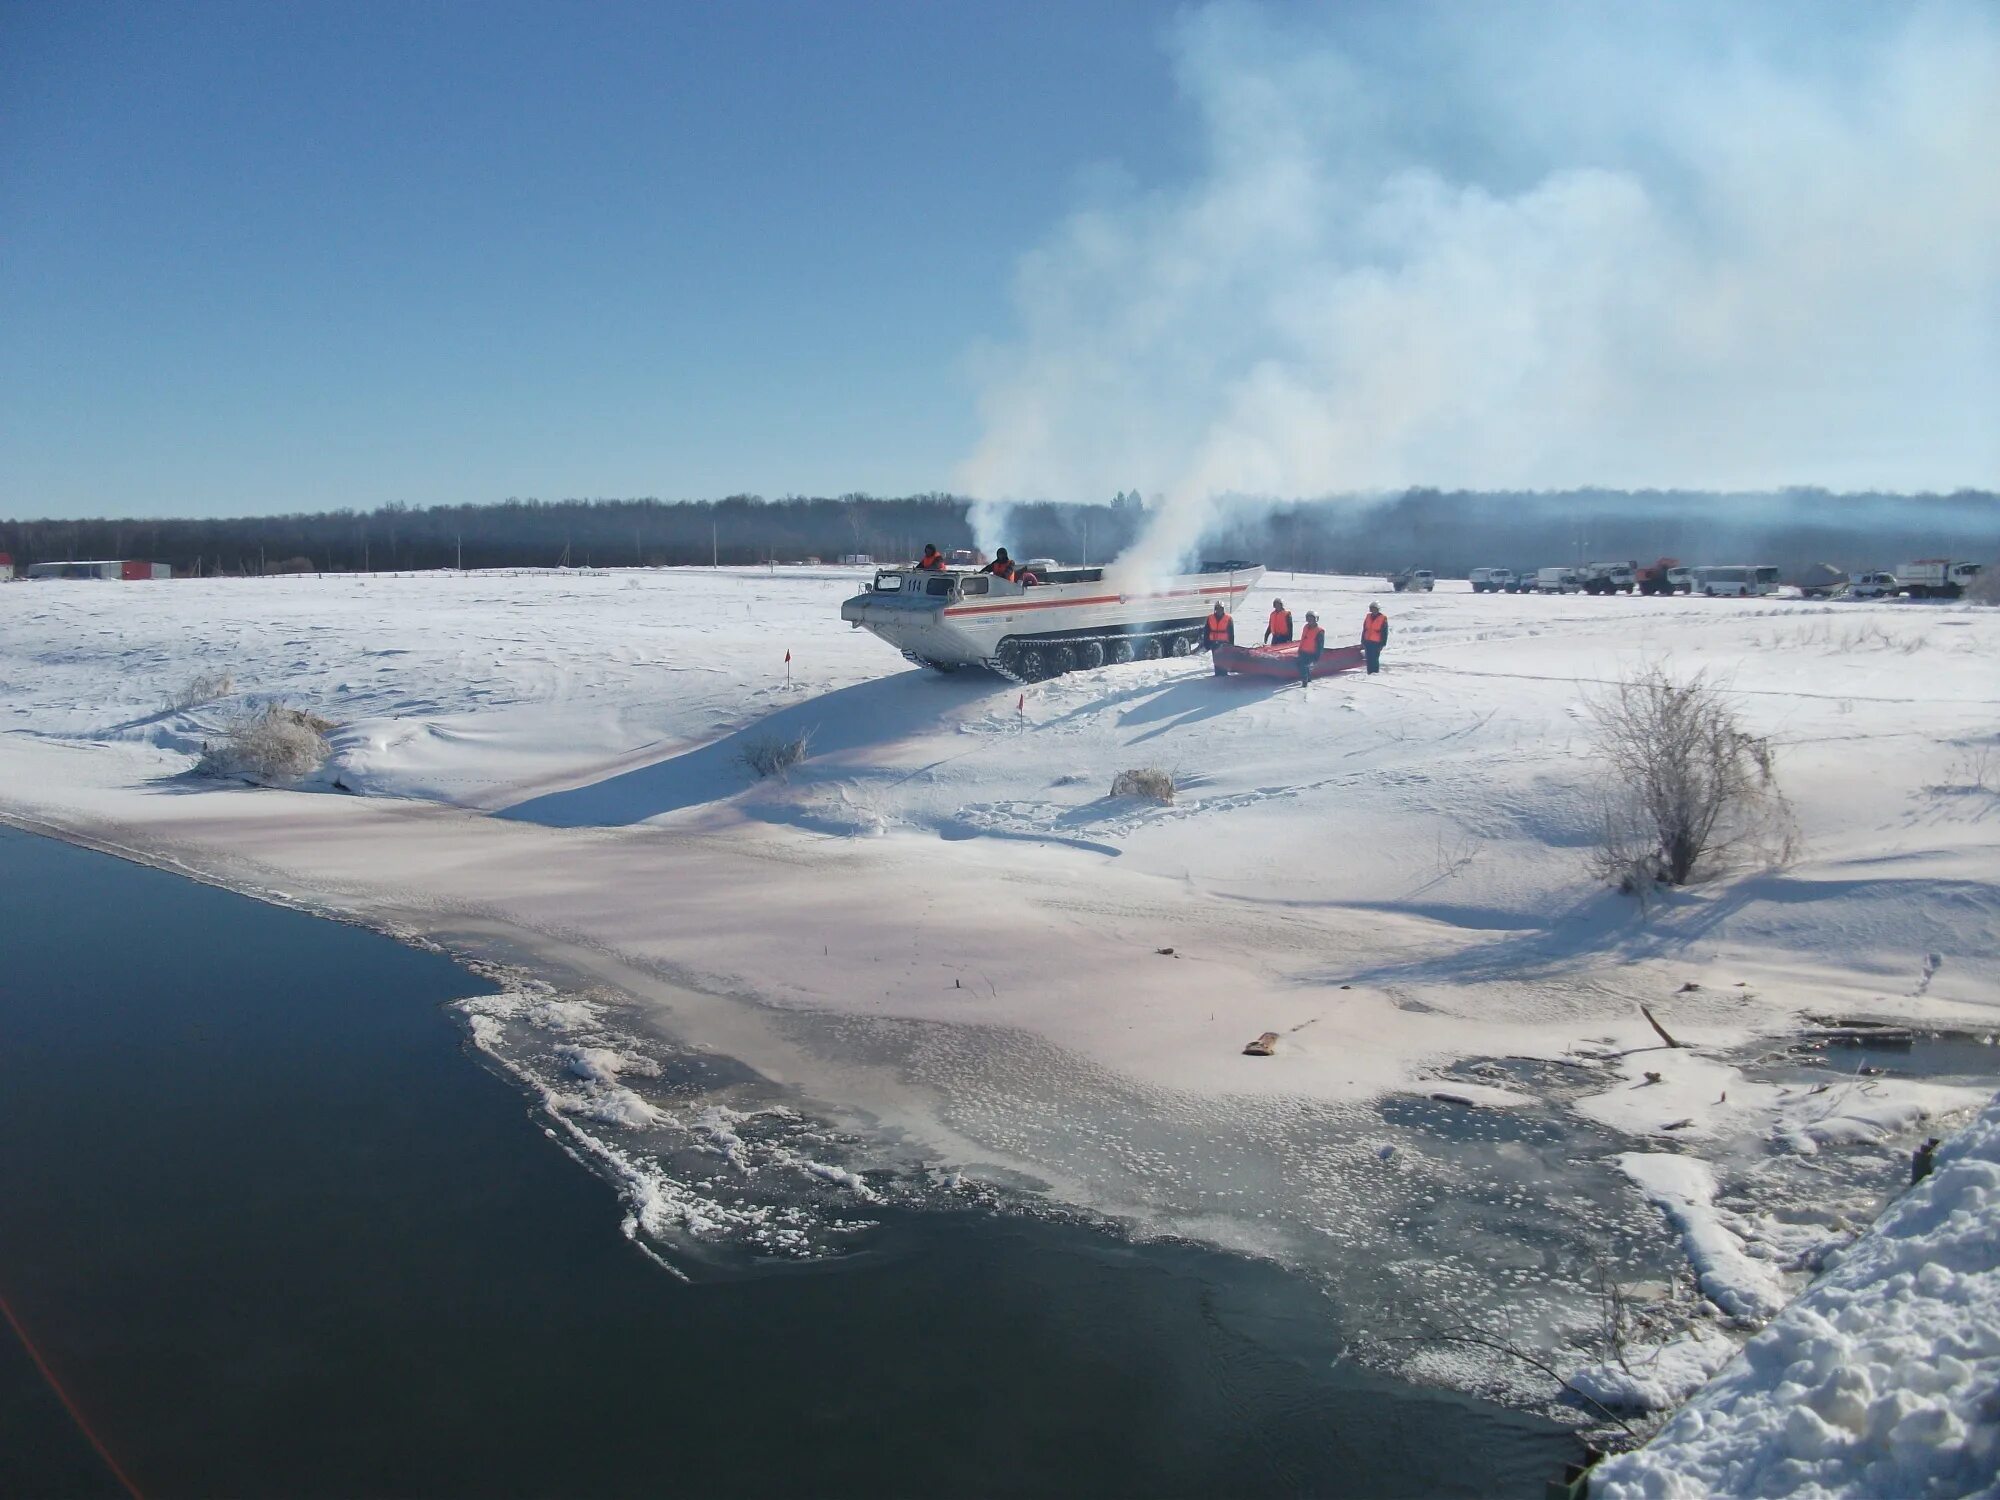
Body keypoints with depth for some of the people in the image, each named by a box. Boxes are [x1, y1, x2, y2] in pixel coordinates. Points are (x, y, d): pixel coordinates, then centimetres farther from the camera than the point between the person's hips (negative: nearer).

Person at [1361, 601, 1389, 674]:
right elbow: (1364, 630, 16)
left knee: (1374, 659, -7)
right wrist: (1363, 641, 13)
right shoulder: (1368, 617, 11)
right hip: (1367, 642, 5)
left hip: (1376, 643, -5)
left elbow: (1385, 632, -4)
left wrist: (1383, 643, -8)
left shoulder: (1383, 618, -4)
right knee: (1369, 659, 8)